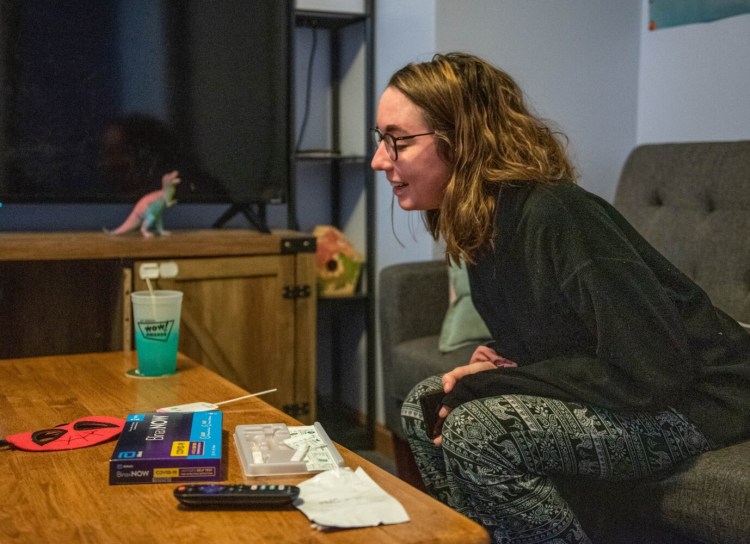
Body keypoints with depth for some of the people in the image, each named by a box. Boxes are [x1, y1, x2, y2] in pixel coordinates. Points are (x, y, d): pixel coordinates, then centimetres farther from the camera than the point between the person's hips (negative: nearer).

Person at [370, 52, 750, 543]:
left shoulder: (554, 215, -27)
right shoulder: (482, 219, 0)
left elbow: (653, 373, -28)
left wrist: (486, 385, -22)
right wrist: (495, 365, -7)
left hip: (692, 399, -9)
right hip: (613, 387, 9)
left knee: (475, 432, -27)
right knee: (424, 408, 4)